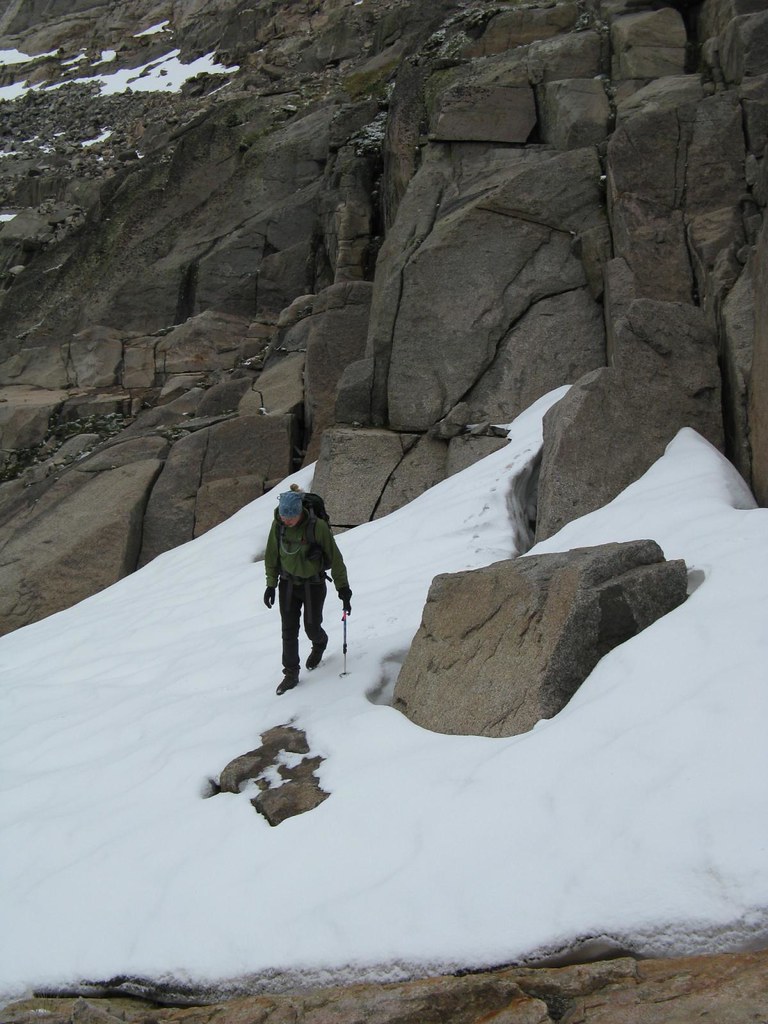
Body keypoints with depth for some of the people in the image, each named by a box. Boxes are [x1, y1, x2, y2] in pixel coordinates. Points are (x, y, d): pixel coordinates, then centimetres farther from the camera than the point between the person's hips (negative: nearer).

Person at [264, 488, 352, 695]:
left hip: (313, 584, -3)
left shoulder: (318, 527, -24)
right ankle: (291, 674, 12)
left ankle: (319, 644, 43)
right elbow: (272, 556, 4)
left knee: (312, 627, 7)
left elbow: (335, 558, -15)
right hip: (288, 583, 3)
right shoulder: (278, 525, -12)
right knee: (289, 629, 0)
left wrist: (343, 589, -11)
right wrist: (271, 584, 6)